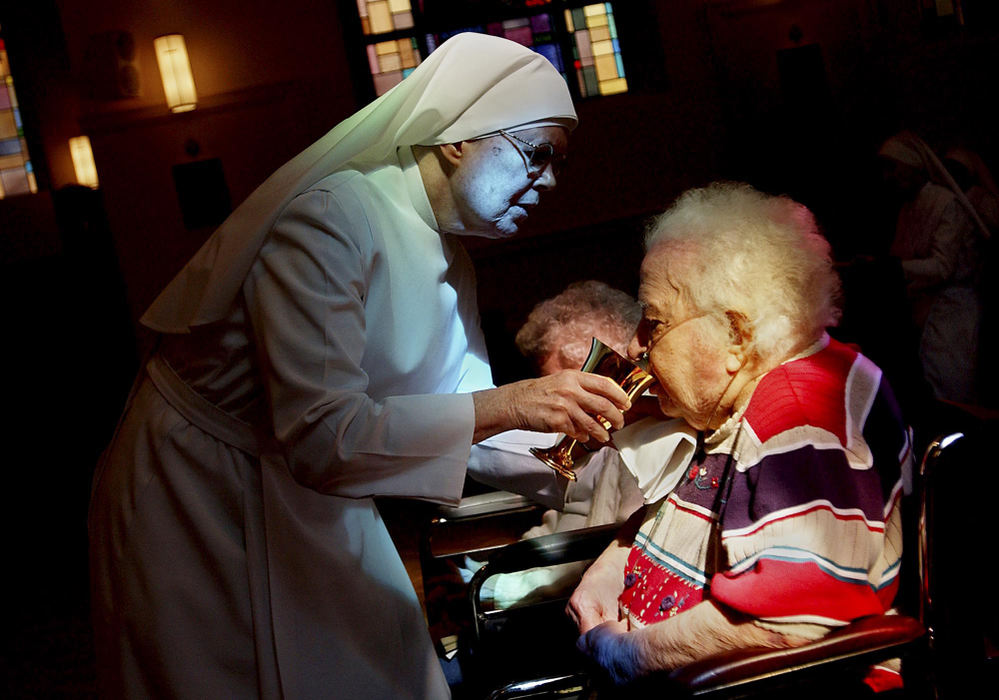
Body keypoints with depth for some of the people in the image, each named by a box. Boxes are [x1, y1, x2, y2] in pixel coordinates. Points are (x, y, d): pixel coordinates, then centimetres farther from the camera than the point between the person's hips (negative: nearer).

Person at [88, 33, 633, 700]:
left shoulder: (451, 262, 3)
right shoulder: (332, 219, -26)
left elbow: (463, 416, 7)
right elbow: (321, 434, -33)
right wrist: (509, 403, -35)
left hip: (309, 496, 8)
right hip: (202, 499, -8)